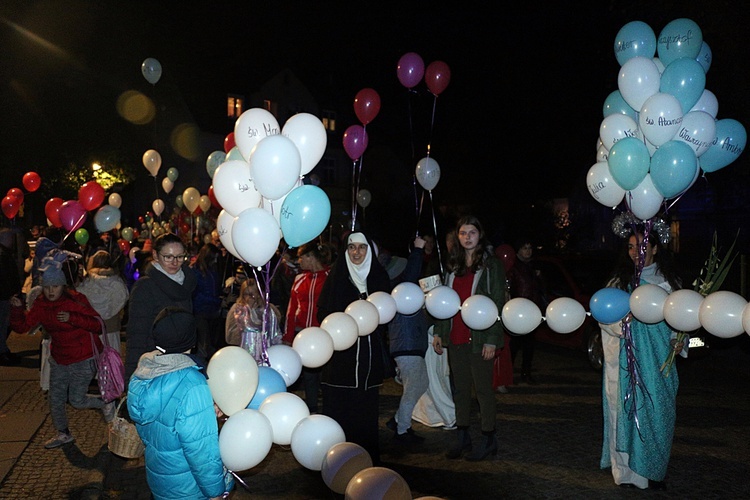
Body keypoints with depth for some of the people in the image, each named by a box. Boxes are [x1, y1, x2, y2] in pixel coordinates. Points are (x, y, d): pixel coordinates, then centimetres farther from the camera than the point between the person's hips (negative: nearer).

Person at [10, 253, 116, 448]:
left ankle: (106, 403, 28)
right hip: (59, 359, 6)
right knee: (55, 400, 13)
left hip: (83, 360, -6)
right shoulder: (40, 304, -2)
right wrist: (17, 308, -21)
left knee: (76, 400, 0)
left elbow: (98, 324, -19)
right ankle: (63, 434, 35)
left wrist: (72, 318, -31)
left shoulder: (76, 300, -17)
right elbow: (22, 326, -4)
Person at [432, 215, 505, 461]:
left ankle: (489, 439, 14)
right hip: (455, 337, 6)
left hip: (479, 337, -5)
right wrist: (438, 332, 9)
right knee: (460, 388, 11)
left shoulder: (491, 265, -4)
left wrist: (491, 339, -14)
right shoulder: (453, 265, 12)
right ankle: (462, 436, 22)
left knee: (483, 388, 2)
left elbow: (498, 304, -8)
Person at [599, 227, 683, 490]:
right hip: (627, 360, 0)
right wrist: (623, 319, -19)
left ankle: (654, 472, 16)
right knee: (628, 409, 0)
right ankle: (628, 470, 10)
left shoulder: (667, 281, 7)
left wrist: (679, 341, -8)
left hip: (657, 360, 0)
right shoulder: (620, 281, 7)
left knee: (656, 410, 1)